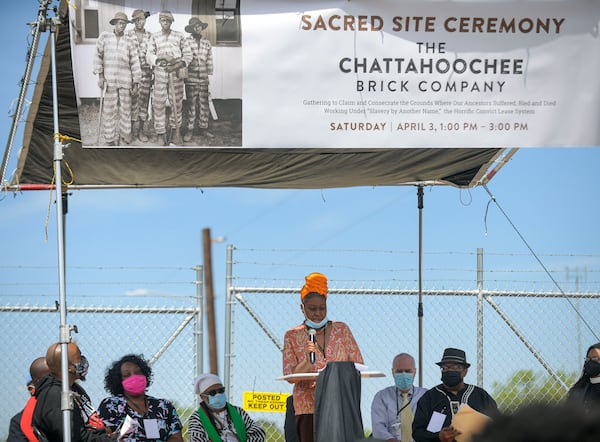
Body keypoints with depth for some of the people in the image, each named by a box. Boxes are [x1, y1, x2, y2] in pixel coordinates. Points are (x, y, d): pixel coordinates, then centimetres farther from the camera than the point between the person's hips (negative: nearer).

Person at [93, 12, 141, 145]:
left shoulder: (129, 41, 5)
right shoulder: (104, 37, 3)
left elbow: (134, 63, 5)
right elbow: (98, 56, 1)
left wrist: (136, 84, 2)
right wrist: (100, 76, -6)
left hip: (125, 81, 1)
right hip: (109, 80, -1)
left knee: (125, 108, 3)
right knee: (109, 109, -2)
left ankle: (125, 134, 15)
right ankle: (110, 139, 4)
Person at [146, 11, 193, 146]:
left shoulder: (179, 36, 6)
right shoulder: (155, 37, 7)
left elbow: (188, 54, 6)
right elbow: (149, 56, 3)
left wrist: (180, 64, -12)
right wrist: (158, 60, -17)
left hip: (176, 74, 0)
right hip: (160, 73, 0)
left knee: (177, 103, 3)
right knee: (159, 103, -4)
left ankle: (175, 132, 15)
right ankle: (161, 134, 1)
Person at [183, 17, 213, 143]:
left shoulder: (207, 43, 10)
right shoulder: (186, 42, -1)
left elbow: (209, 61, 13)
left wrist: (210, 76, 11)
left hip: (203, 79, 3)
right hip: (191, 79, -3)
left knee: (204, 104, 4)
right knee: (191, 105, 0)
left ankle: (203, 127, 13)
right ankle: (190, 129, 5)